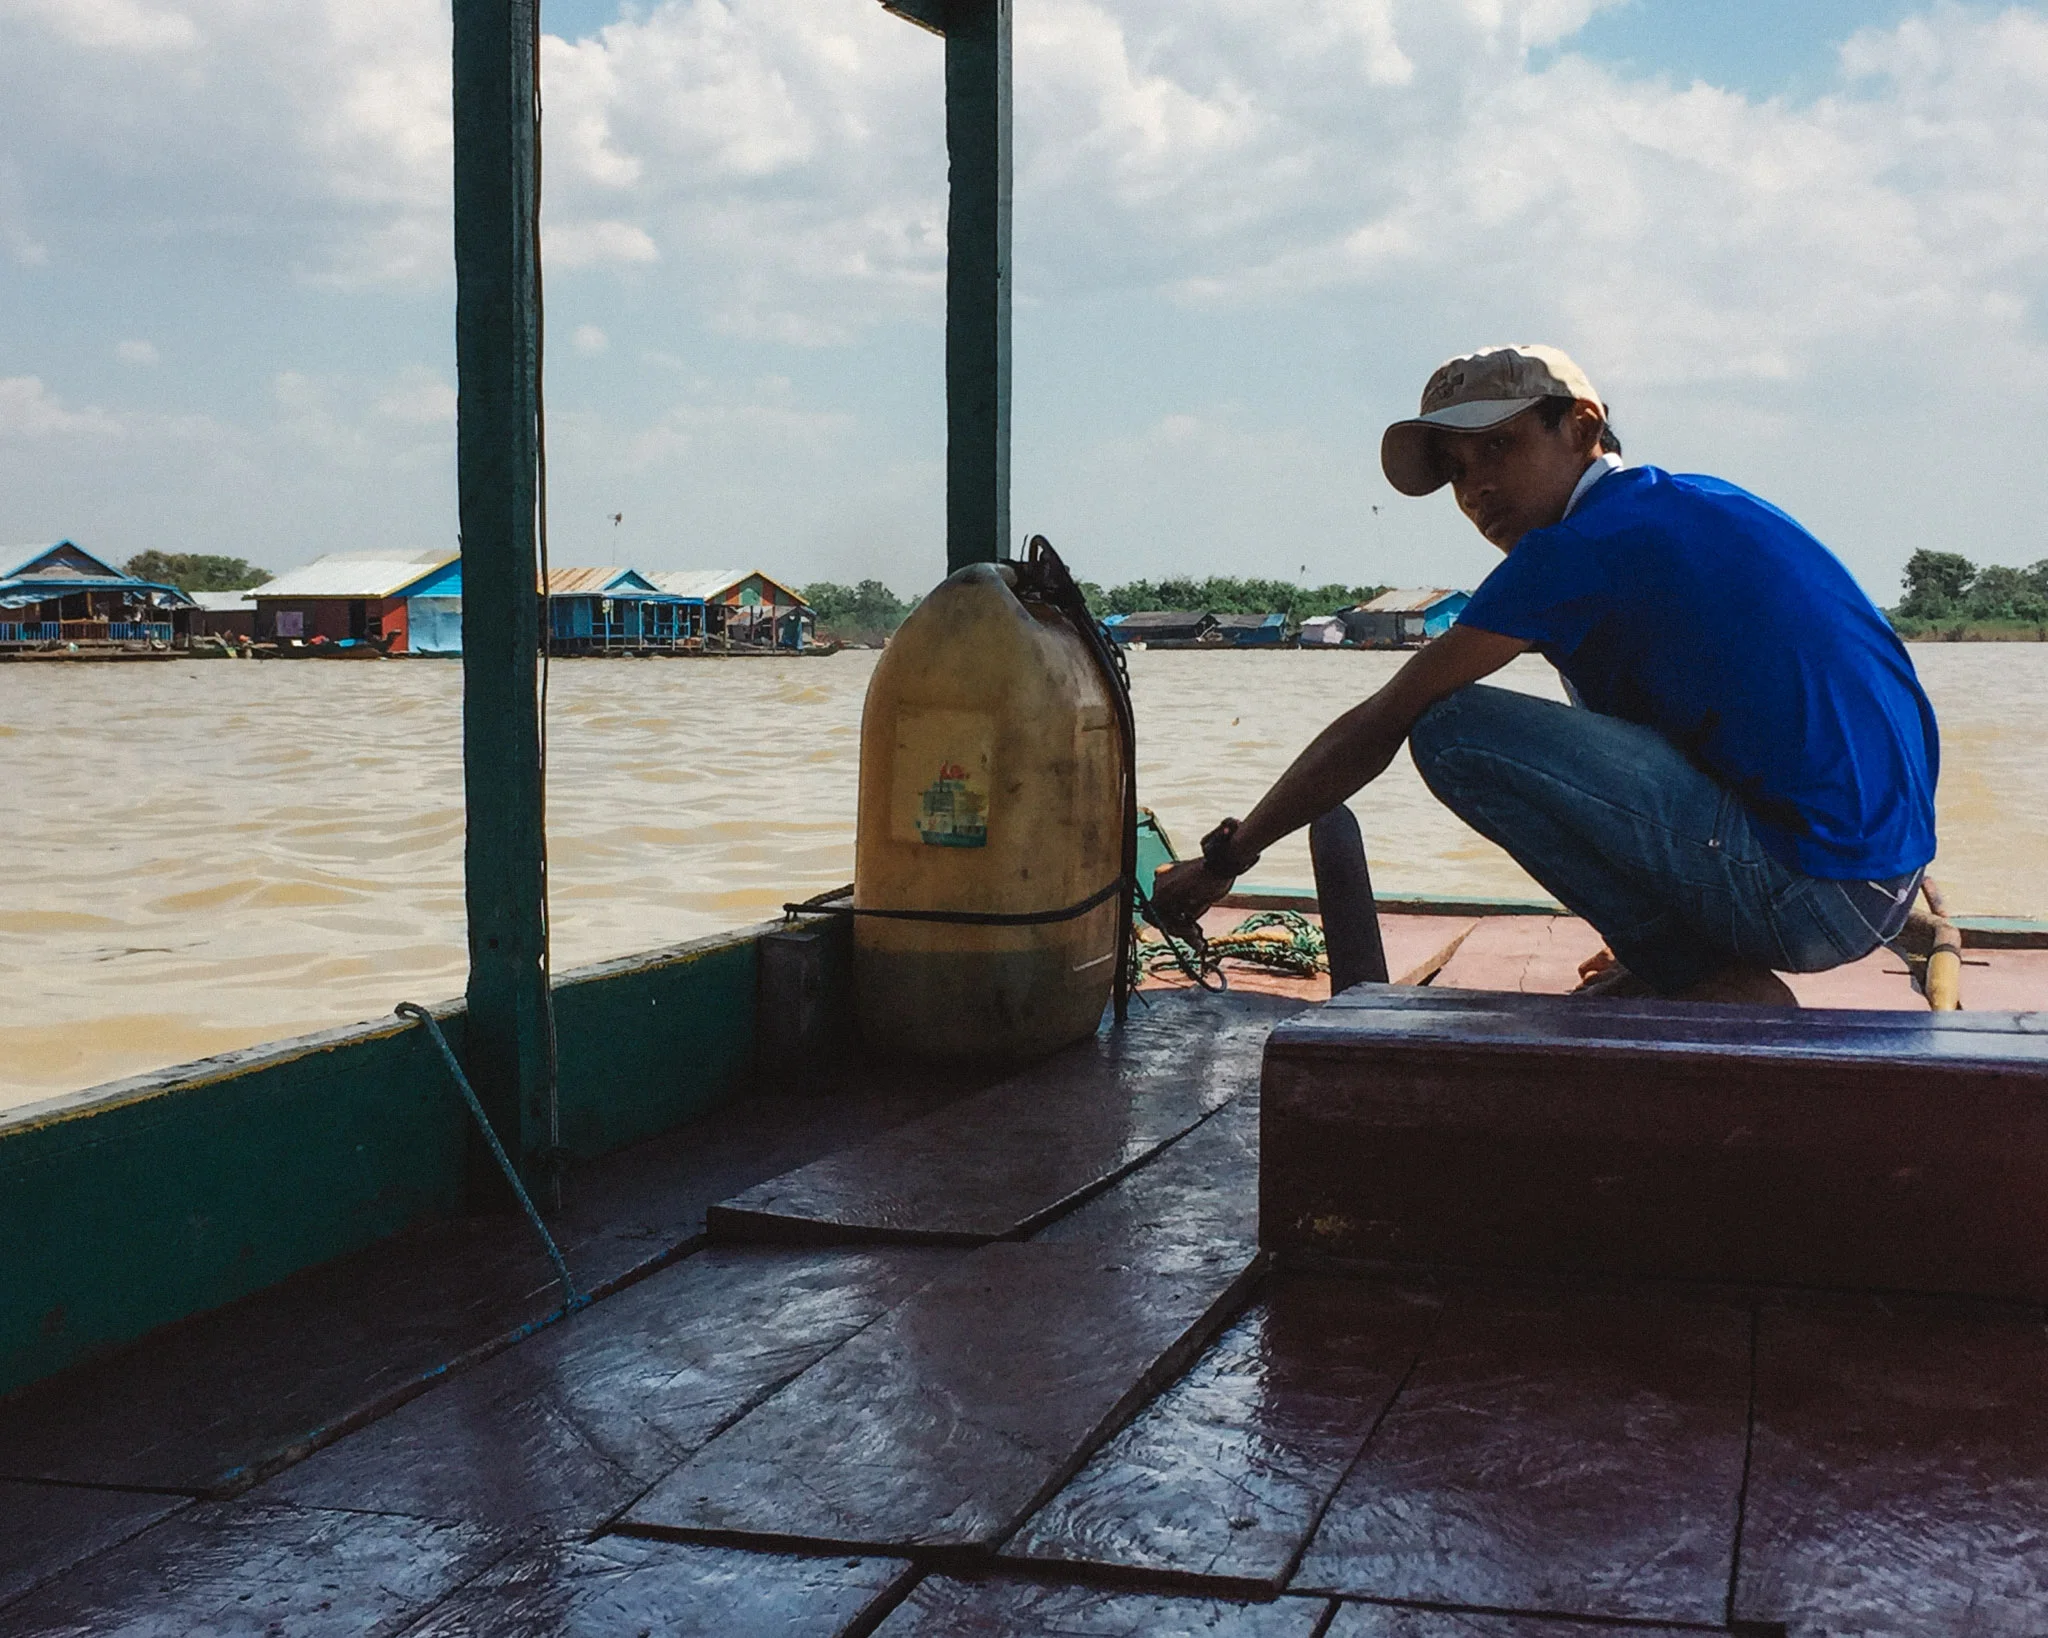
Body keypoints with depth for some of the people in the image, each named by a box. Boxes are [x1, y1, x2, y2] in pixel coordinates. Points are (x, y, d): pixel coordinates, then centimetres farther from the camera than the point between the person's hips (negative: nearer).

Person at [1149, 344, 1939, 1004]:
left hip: (1811, 891, -10)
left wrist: (1224, 859, 4)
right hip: (1887, 885, 10)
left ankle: (1713, 988, -5)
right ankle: (1724, 977, 13)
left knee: (1454, 730, -13)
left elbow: (1376, 728, -5)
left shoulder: (1585, 546, -9)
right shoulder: (1696, 503, 18)